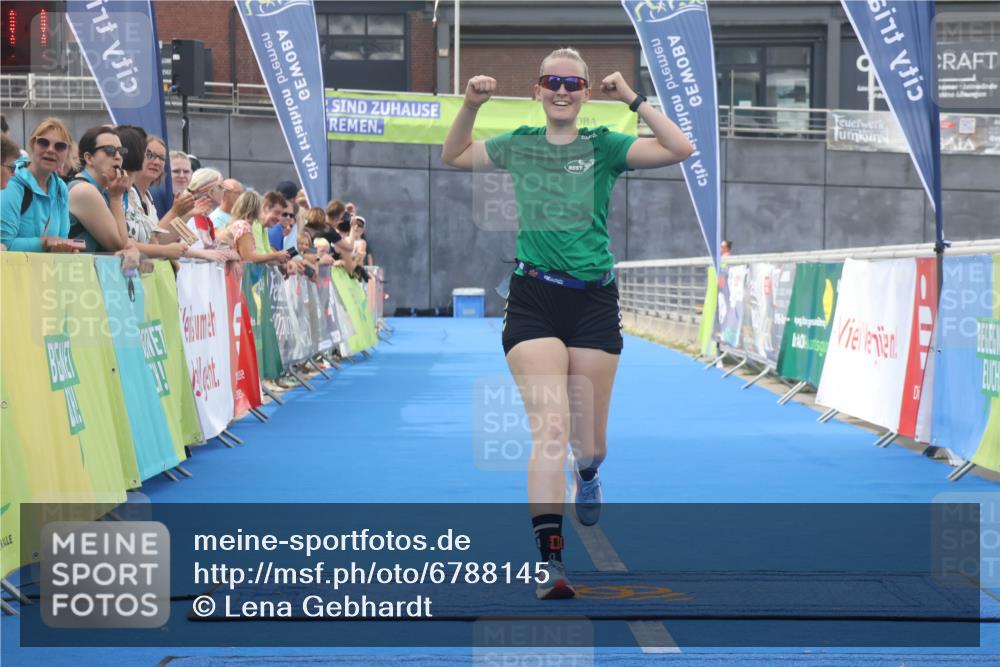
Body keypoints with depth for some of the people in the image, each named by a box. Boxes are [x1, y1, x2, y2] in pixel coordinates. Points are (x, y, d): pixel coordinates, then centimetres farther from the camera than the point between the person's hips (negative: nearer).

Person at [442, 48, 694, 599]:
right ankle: (548, 561, -19)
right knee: (550, 429, -17)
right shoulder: (518, 145, 10)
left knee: (589, 441, 10)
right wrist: (470, 105, 7)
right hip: (533, 301, 0)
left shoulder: (603, 147, 4)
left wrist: (632, 99, -10)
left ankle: (586, 475, 49)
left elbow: (680, 149, -8)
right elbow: (453, 156, 22)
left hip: (593, 302, 1)